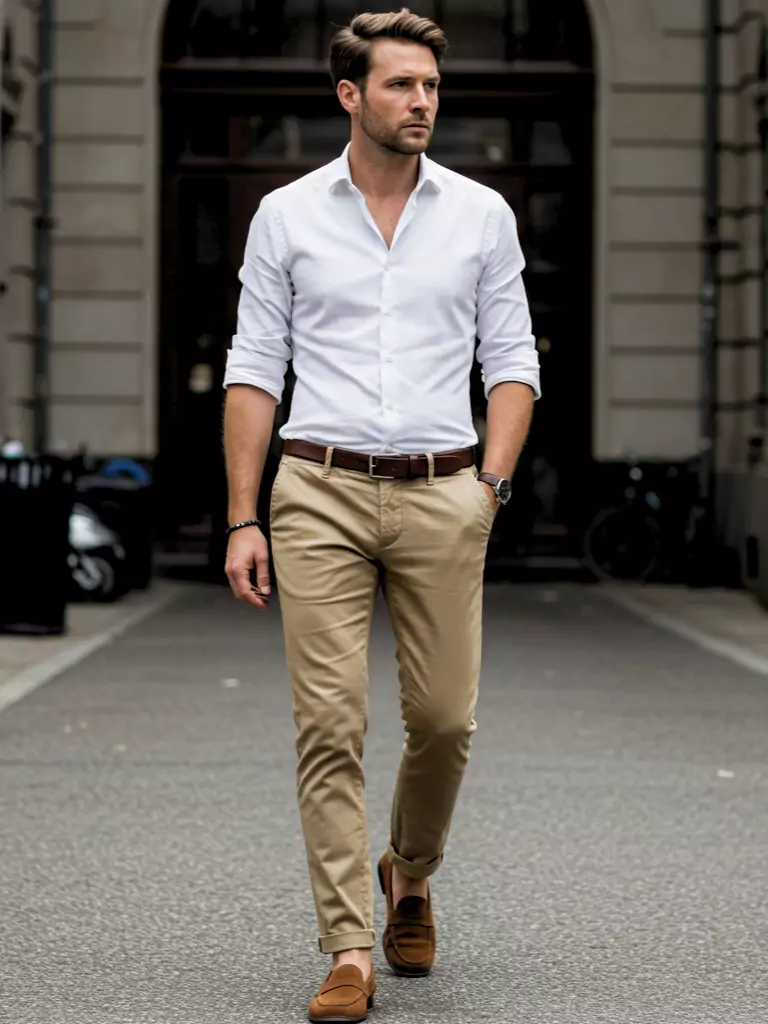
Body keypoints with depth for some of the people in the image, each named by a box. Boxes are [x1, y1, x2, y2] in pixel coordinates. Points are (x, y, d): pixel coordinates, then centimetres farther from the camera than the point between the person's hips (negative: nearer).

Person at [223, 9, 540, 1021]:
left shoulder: (482, 214, 7)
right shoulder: (286, 215, 4)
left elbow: (512, 360, 9)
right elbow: (254, 369, 4)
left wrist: (491, 483, -6)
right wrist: (242, 520, -3)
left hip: (441, 494, 1)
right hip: (321, 492, -1)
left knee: (444, 719, 4)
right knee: (330, 724, -5)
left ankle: (411, 876, 33)